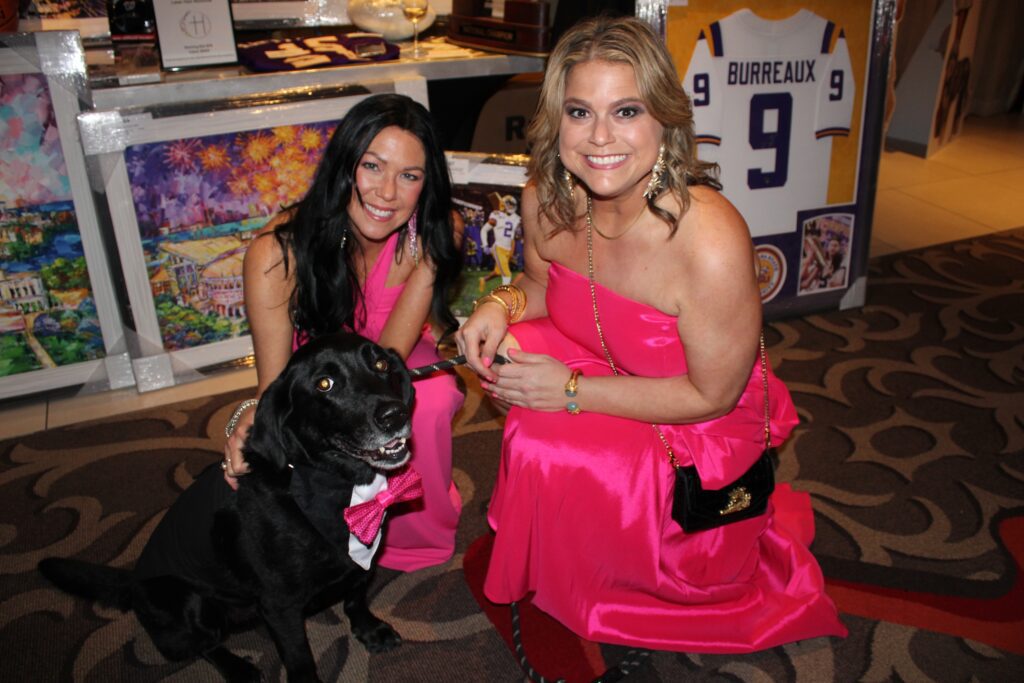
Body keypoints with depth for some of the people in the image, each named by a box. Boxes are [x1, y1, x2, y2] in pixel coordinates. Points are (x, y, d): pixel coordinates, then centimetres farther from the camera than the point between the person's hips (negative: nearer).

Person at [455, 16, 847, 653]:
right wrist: (502, 303, -16)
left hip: (696, 432, -5)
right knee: (509, 350, -18)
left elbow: (711, 395, -23)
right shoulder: (547, 200, -14)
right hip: (602, 371, 6)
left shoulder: (711, 242, -34)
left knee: (548, 450, -26)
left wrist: (572, 391, -25)